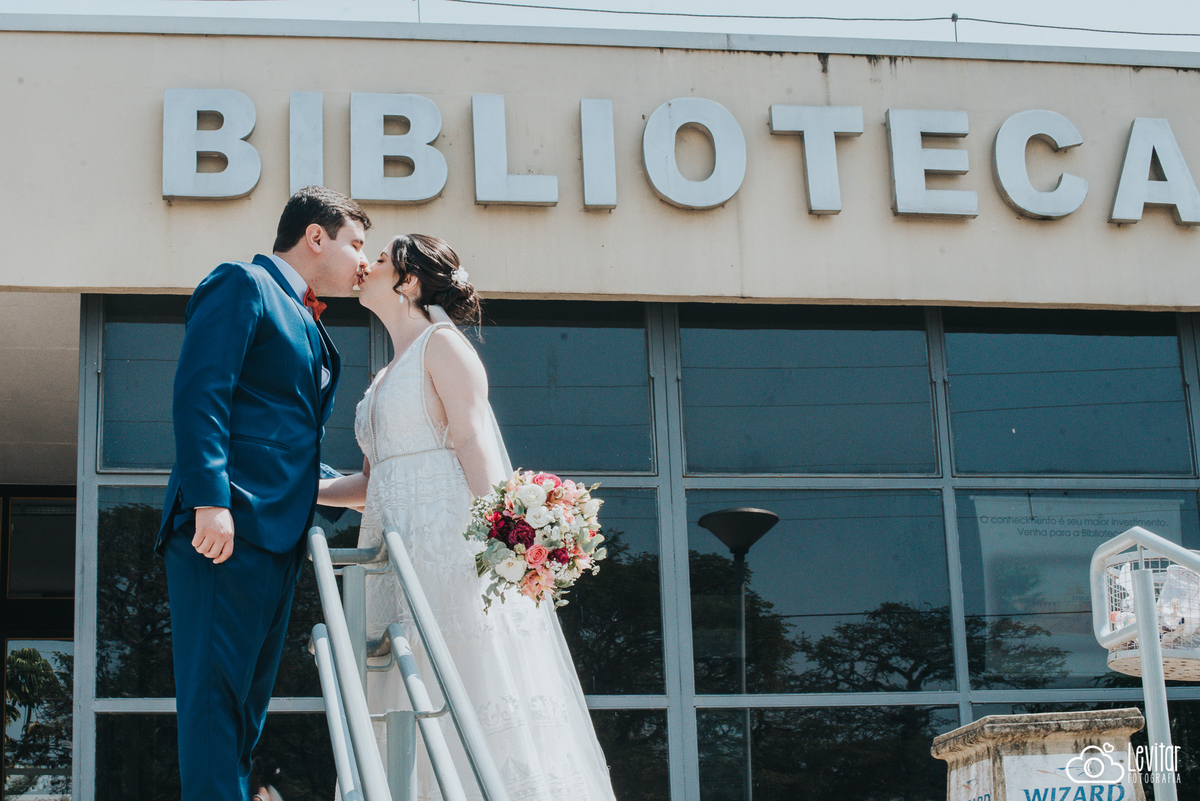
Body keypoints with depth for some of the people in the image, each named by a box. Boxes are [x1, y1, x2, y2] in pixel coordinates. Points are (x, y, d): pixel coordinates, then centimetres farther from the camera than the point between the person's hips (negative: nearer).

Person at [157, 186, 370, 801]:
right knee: (216, 695, -12)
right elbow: (200, 392, -14)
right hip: (229, 523, -10)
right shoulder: (243, 284, -1)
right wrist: (211, 500, -23)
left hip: (278, 539, 10)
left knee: (247, 702, 10)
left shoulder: (307, 326, 26)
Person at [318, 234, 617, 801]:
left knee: (470, 685, -12)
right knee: (413, 709, 2)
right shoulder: (385, 377, 25)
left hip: (450, 538, -8)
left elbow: (474, 446, -11)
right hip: (397, 552, 8)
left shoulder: (442, 345, 0)